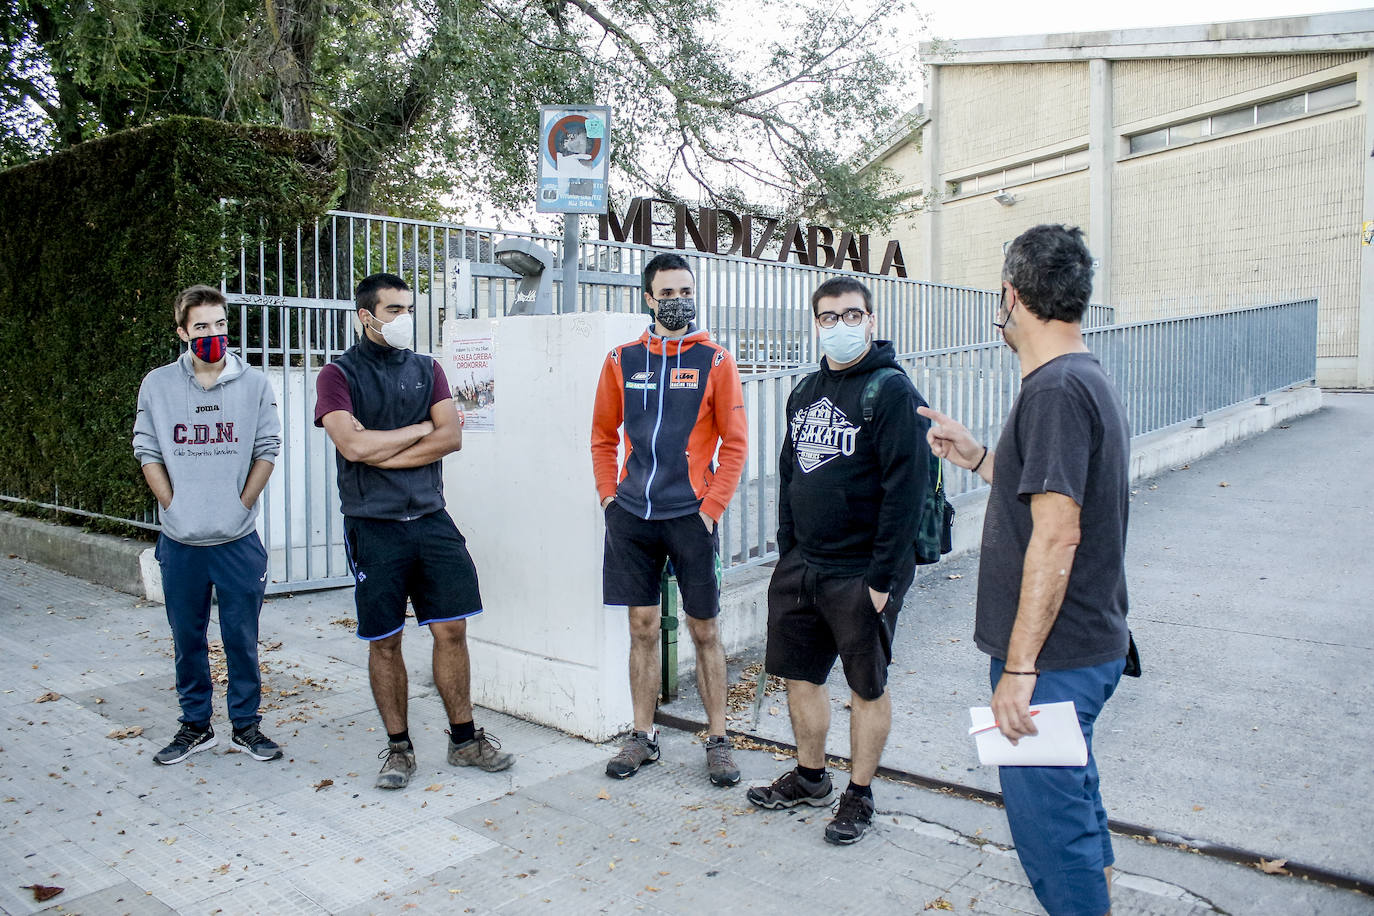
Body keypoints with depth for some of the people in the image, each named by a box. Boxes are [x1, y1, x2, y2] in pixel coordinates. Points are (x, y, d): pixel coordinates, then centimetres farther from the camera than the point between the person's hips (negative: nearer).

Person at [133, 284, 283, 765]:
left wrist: (241, 505, -6)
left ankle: (246, 723, 21)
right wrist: (173, 505, -4)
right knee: (187, 638, 12)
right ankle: (195, 725, 26)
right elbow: (147, 451, 5)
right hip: (179, 541, 1)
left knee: (242, 636, 6)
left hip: (238, 539, -1)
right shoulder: (157, 385, 2)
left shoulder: (254, 384, 0)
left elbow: (267, 450, 1)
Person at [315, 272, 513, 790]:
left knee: (451, 630, 4)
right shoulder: (339, 374, -1)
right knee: (384, 642, 5)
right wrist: (422, 428, -5)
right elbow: (353, 444, -17)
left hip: (431, 519, 3)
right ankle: (398, 746, 21)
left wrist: (382, 453, -11)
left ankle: (464, 739, 18)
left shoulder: (427, 369, 11)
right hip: (373, 527, -3)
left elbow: (452, 437, -3)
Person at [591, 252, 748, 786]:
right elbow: (603, 437, 14)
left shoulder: (714, 361, -1)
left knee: (704, 631, 6)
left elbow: (734, 444, -2)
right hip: (631, 517, 2)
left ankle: (717, 742, 19)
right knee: (642, 627, 10)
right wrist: (608, 496, 4)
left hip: (691, 516, -2)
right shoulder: (622, 360, 7)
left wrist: (711, 508, -8)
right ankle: (642, 737, 24)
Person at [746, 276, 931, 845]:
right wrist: (786, 548, 12)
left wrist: (884, 575, -19)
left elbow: (906, 488, -17)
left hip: (860, 574, -7)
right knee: (798, 673, 16)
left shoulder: (891, 391, -12)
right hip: (799, 565, 7)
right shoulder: (805, 392, 11)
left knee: (867, 687, 8)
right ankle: (810, 777, 35)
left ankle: (859, 795, 24)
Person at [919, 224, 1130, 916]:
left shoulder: (1055, 389, -20)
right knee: (1073, 801, 23)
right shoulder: (1089, 379, 12)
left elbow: (1056, 535, -26)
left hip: (1053, 657, -10)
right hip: (1090, 645, 10)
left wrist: (1020, 665, -23)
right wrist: (977, 458, 16)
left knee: (1048, 820, 1)